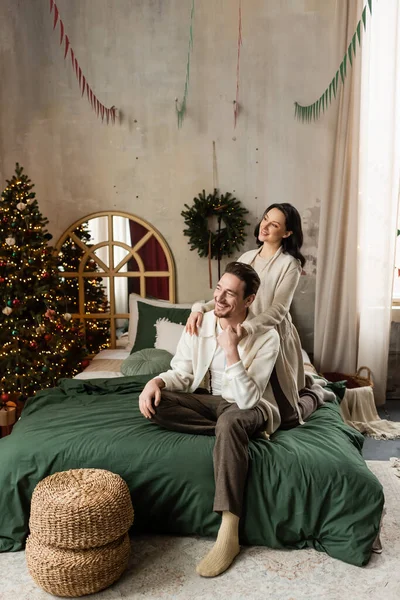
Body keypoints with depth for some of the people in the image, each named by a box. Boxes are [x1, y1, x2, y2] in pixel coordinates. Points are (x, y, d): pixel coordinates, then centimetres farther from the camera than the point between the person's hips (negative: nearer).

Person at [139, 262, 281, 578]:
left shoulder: (266, 336, -19)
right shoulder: (201, 323, -6)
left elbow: (247, 399, -26)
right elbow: (182, 374, -1)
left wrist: (231, 349, -33)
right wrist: (157, 381, -23)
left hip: (249, 407, -4)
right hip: (208, 399, 5)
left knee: (231, 421, -41)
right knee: (155, 402, -22)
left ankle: (229, 534, -34)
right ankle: (238, 432, -17)